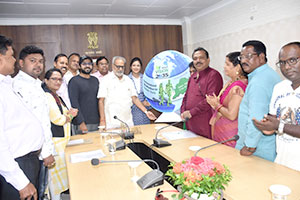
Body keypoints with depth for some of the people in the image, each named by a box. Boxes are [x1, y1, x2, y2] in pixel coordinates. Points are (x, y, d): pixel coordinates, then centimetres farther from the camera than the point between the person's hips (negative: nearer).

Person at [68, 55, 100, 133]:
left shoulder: (95, 80, 13)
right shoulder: (74, 81, -4)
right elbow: (74, 103, -11)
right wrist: (81, 123, -16)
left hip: (96, 123, 5)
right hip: (82, 123, -5)